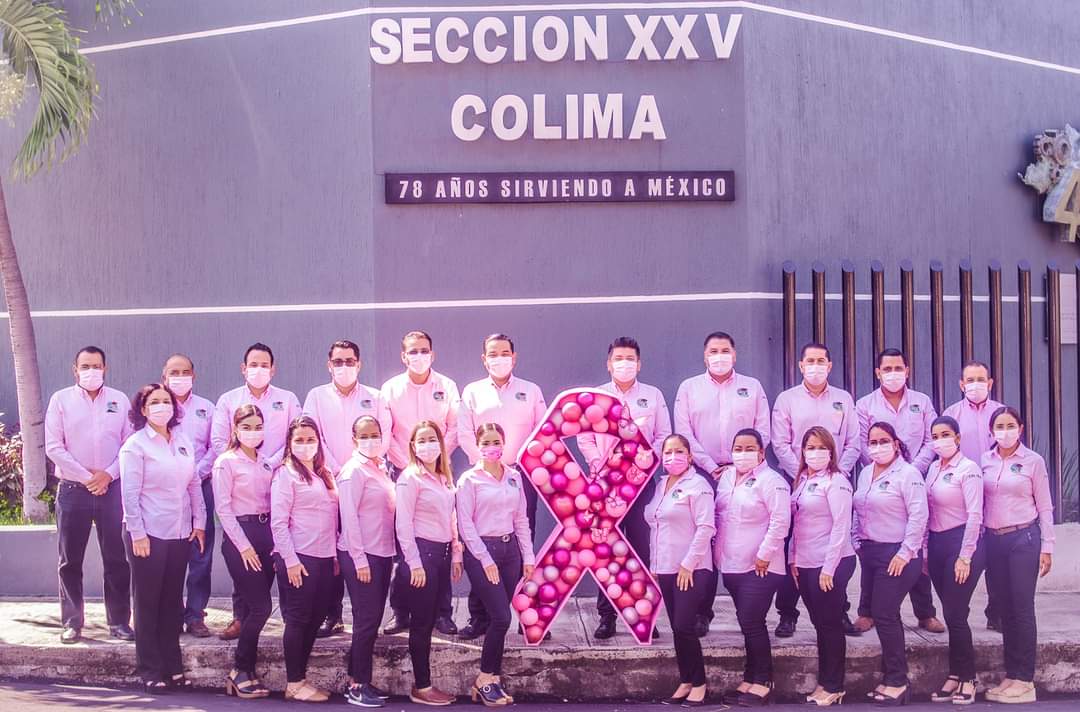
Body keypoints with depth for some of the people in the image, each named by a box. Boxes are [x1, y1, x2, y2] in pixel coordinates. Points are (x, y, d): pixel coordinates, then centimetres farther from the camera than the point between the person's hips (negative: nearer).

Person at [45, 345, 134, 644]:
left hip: (111, 489, 1)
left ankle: (119, 621, 10)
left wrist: (108, 474, -10)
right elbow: (53, 446, -3)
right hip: (72, 490, -1)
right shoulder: (61, 400, 3)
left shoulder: (119, 400, 7)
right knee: (70, 561, 3)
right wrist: (86, 476, -9)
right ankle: (72, 622, 12)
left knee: (117, 559, 2)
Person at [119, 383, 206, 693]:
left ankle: (172, 666, 17)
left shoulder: (183, 442, 10)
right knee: (148, 603, 2)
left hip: (180, 534, 5)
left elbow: (194, 485, 13)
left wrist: (199, 523, 8)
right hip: (148, 534, -5)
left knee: (173, 601, 9)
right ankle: (150, 670, 9)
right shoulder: (135, 445, -7)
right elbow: (130, 493, -11)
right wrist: (137, 534, -15)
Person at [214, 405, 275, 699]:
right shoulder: (226, 462, -6)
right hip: (239, 535, -6)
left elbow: (274, 503, 13)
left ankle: (244, 672, 13)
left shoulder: (267, 462, 13)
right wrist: (243, 545, -13)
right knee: (261, 606, -9)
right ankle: (240, 671, 4)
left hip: (266, 534, 6)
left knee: (254, 607, 6)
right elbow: (223, 508, -10)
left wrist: (276, 541, 3)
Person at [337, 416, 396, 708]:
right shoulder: (354, 470, -10)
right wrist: (359, 560, -17)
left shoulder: (381, 468, 13)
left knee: (372, 619, 11)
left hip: (382, 553, 8)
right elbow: (349, 517, -14)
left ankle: (360, 681, 19)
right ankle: (357, 686, 2)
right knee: (366, 620, -5)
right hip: (361, 555, -8)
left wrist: (388, 553, 10)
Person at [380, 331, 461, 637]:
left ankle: (442, 612, 2)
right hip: (402, 473, 0)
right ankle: (399, 612, 5)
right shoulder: (391, 388, 5)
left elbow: (454, 429, 3)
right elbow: (384, 434, 2)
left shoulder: (447, 387, 6)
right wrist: (406, 464, -7)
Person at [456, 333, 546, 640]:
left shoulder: (531, 391, 11)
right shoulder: (473, 392, 10)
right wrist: (483, 461, -7)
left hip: (521, 474, 0)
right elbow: (464, 433, 3)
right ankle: (479, 617, 3)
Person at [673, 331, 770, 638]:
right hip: (704, 475, 0)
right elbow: (684, 434, 2)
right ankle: (702, 613, 3)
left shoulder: (752, 388, 10)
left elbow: (762, 433, 5)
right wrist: (712, 467, -8)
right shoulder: (689, 388, 9)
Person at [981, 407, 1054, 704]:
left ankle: (1024, 680, 0)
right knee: (1005, 609, 8)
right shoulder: (985, 462, 7)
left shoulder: (1033, 461, -3)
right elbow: (978, 504, 11)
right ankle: (1011, 676, 15)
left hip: (1024, 538, -4)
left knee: (1022, 608, -4)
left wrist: (1047, 547, -4)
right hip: (993, 540, 4)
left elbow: (1044, 507, -1)